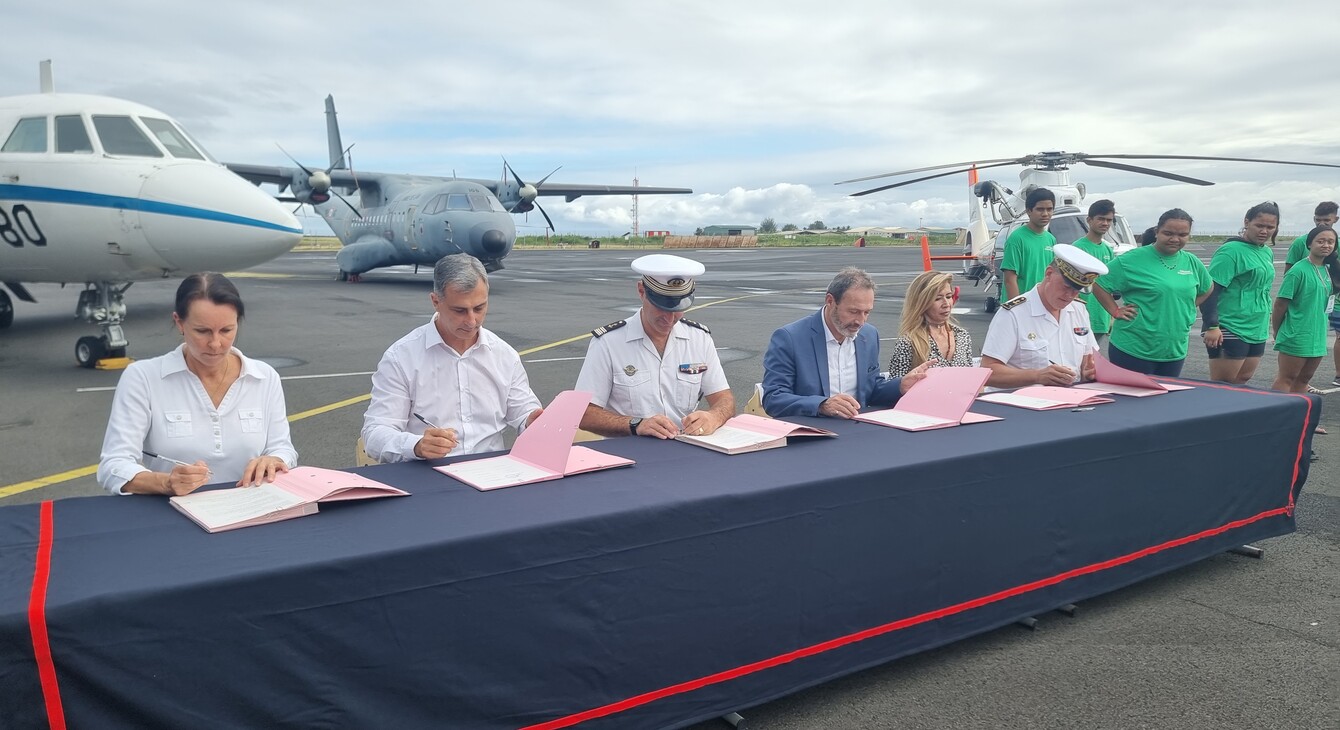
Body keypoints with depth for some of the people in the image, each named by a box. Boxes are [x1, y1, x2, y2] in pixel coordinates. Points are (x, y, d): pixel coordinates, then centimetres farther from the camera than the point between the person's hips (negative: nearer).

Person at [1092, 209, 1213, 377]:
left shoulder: (1192, 263, 8)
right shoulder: (1133, 260, -10)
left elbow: (1206, 290, 25)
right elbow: (1099, 285, -8)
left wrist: (1187, 309, 11)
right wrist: (1116, 311, -12)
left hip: (1176, 350, 6)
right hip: (1133, 351, -6)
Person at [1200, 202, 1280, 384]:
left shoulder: (1267, 253, 12)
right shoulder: (1231, 251, -13)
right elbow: (1209, 290, -18)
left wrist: (1264, 324, 23)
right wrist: (1212, 326, -23)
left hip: (1258, 331, 8)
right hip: (1230, 332, -8)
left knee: (1242, 381, 12)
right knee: (1222, 386, -4)